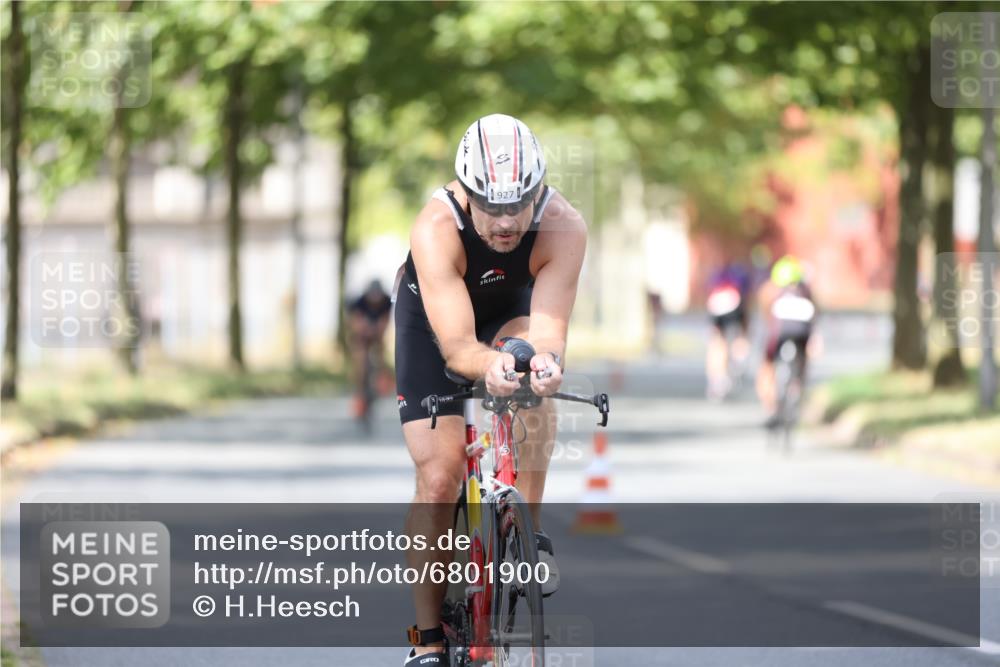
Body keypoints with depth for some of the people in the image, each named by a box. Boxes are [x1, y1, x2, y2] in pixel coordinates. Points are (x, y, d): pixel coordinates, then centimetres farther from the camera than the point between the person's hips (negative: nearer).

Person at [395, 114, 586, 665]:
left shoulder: (563, 228, -34)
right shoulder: (436, 230, -39)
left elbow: (548, 327, -41)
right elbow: (456, 345, -44)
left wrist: (546, 357, -64)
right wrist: (489, 365, -66)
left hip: (512, 311, 1)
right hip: (434, 320, -1)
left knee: (533, 372, -35)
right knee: (439, 479, -13)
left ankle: (530, 534, -20)